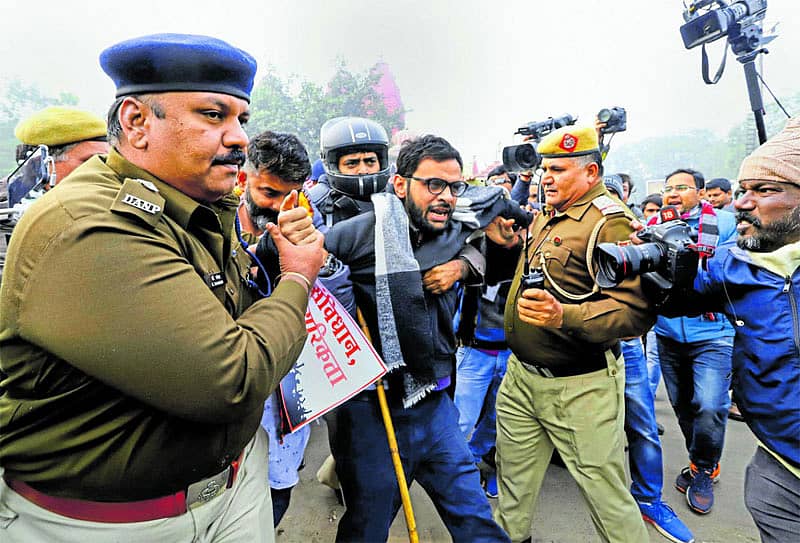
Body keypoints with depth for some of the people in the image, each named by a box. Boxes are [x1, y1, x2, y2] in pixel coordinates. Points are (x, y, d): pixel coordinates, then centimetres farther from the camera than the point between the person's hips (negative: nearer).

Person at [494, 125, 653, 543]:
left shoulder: (609, 223, -17)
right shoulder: (544, 216, 10)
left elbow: (637, 310, -25)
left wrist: (564, 315, -39)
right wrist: (503, 239, 7)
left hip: (578, 386, -8)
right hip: (520, 375, 8)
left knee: (605, 491, 7)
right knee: (513, 477, 22)